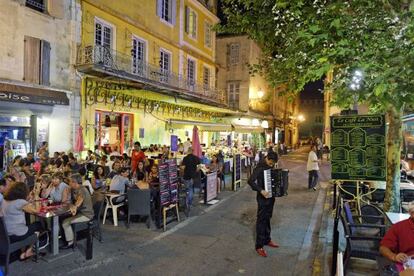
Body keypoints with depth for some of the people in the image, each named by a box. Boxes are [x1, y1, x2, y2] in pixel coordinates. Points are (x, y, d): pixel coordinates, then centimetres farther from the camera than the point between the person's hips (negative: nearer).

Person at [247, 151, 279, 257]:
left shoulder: (271, 167, 6)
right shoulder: (260, 168, -18)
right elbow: (250, 181, -25)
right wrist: (261, 190, -31)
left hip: (271, 196, 8)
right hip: (263, 198, -7)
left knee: (267, 219, 19)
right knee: (261, 220, -1)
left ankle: (267, 239, 34)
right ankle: (259, 246, 7)